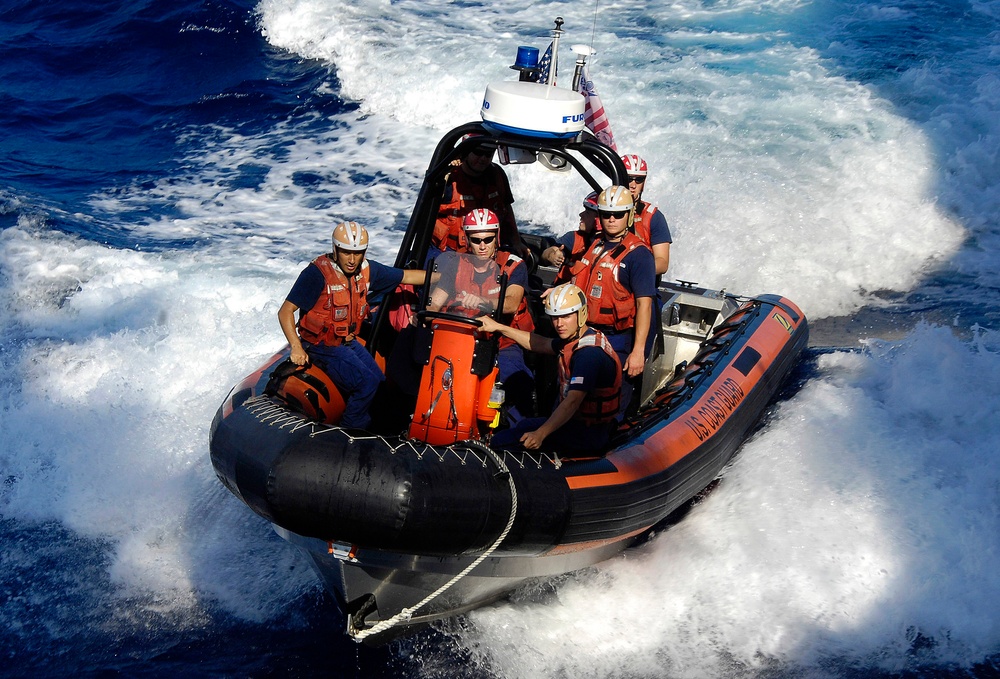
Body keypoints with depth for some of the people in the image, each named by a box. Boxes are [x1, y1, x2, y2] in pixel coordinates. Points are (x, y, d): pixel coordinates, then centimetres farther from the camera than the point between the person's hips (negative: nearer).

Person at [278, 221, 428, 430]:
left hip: (350, 342, 7)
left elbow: (407, 276, 9)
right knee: (367, 383, -21)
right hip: (324, 347, -7)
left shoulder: (367, 270, -2)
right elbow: (285, 311, -19)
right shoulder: (317, 273, -20)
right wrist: (297, 348, -29)